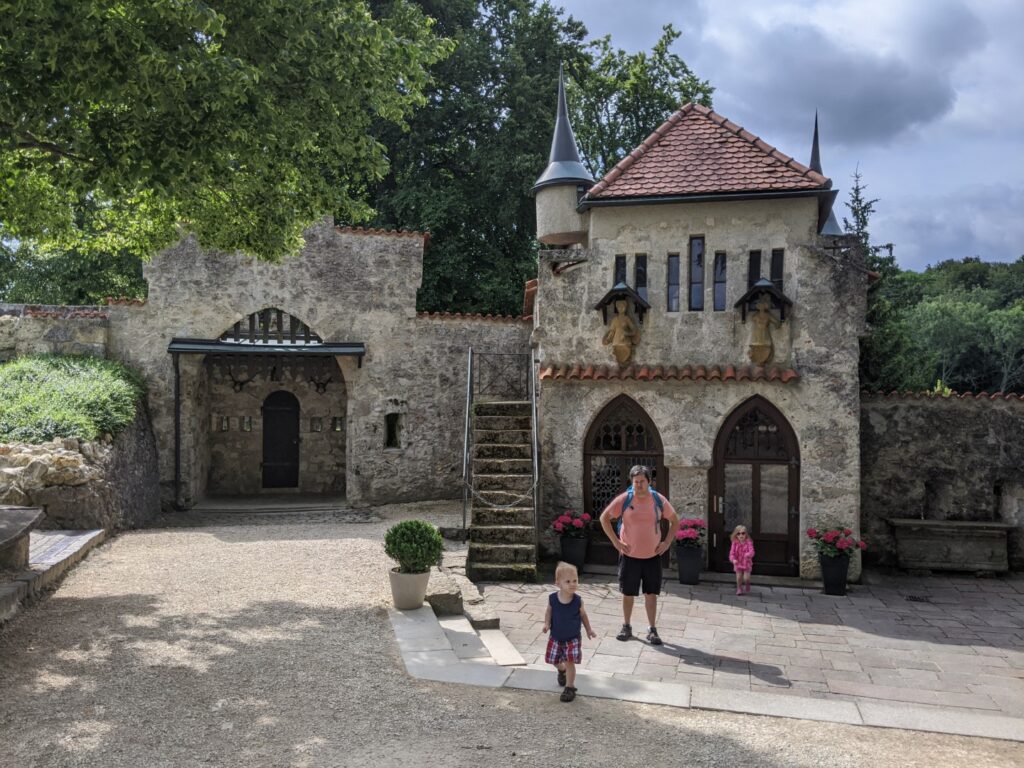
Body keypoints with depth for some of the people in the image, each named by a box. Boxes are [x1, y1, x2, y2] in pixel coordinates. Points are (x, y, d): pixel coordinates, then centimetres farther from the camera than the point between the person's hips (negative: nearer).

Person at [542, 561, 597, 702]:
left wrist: (589, 630, 10)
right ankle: (562, 670, 49)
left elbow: (583, 615, 2)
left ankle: (570, 687, 11)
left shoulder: (578, 601, -15)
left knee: (570, 662, -6)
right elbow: (549, 611, 2)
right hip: (556, 637, 2)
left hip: (573, 638, -2)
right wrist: (547, 623, -14)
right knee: (554, 661, 15)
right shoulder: (553, 598, -15)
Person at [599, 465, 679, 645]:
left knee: (651, 594, 5)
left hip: (652, 556, 1)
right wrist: (615, 541, -7)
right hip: (629, 555, -1)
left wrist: (667, 542, -1)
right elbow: (604, 518, -1)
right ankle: (626, 627, 25)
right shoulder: (624, 499, -9)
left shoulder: (659, 500, -4)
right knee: (628, 594, 9)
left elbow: (675, 521, 9)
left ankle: (652, 630, 14)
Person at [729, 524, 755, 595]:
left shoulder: (748, 543, -11)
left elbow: (751, 551, -24)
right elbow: (732, 553, -10)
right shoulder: (735, 543, -6)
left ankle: (747, 584, 31)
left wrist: (748, 554, -48)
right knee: (739, 577, 2)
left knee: (746, 578, -2)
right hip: (738, 563, 1)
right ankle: (739, 589, 22)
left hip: (746, 563, -1)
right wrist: (733, 559, -29)